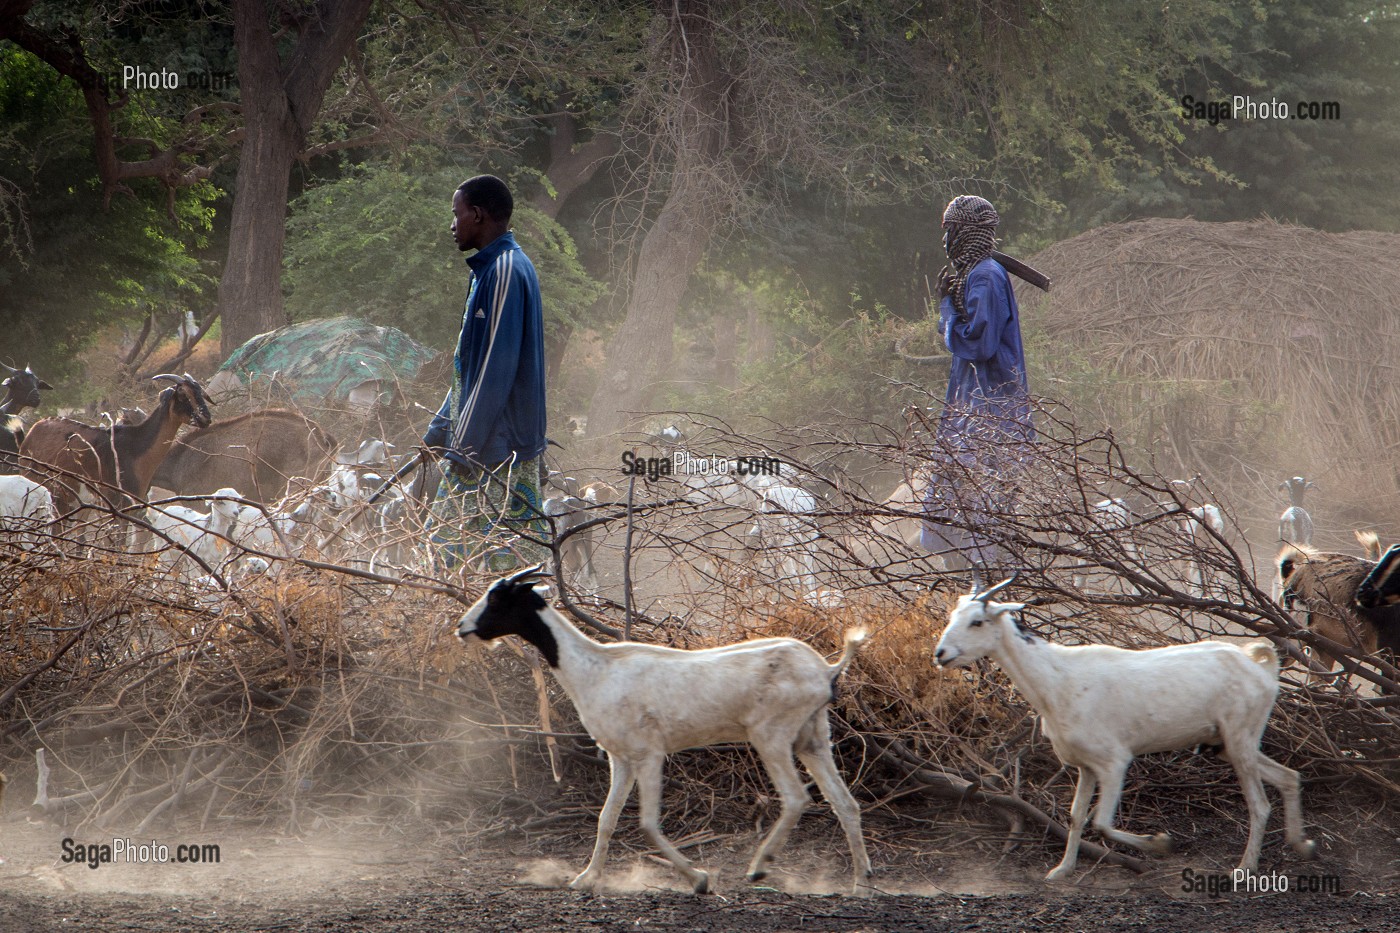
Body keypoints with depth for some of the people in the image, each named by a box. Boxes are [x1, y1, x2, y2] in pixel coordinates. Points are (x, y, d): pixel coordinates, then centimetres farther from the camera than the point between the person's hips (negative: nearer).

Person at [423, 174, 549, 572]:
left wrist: (466, 445, -20)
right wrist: (441, 428, 25)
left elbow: (498, 366, -21)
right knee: (447, 542, 11)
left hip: (500, 448, -10)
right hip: (477, 441, 10)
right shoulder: (489, 269, 16)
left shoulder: (506, 271, -16)